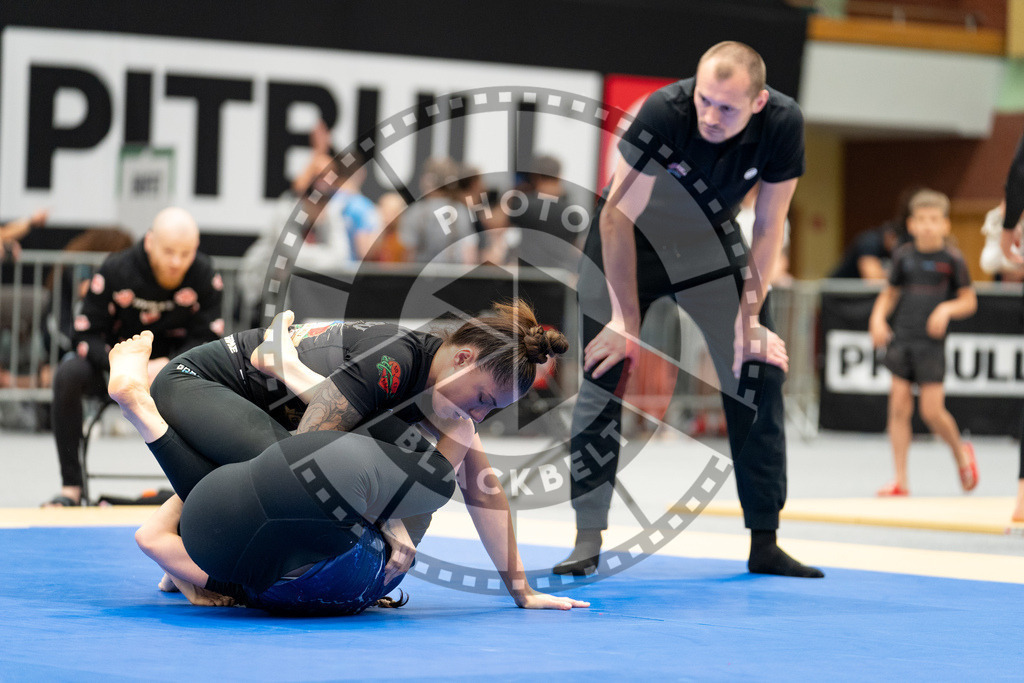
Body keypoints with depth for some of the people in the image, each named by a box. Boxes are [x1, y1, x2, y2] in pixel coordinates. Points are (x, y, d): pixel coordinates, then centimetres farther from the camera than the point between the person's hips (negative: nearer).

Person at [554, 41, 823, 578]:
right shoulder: (664, 111, -33)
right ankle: (589, 538, -9)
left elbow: (768, 225, -12)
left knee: (760, 372, -5)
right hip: (631, 238, -3)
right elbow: (619, 215, -24)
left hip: (711, 243, 3)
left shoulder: (783, 124, -25)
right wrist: (627, 318, -21)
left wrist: (749, 316, -13)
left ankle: (764, 543, 4)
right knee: (603, 370, -14)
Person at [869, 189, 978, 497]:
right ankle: (900, 480, 4)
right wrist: (878, 317, 1)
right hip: (901, 339, 3)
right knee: (899, 406, -1)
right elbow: (890, 293, 17)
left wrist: (947, 309, -15)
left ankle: (961, 452, 24)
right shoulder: (903, 256, 6)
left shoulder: (952, 260, -3)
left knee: (931, 411, -7)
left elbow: (969, 301, 3)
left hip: (931, 344, -3)